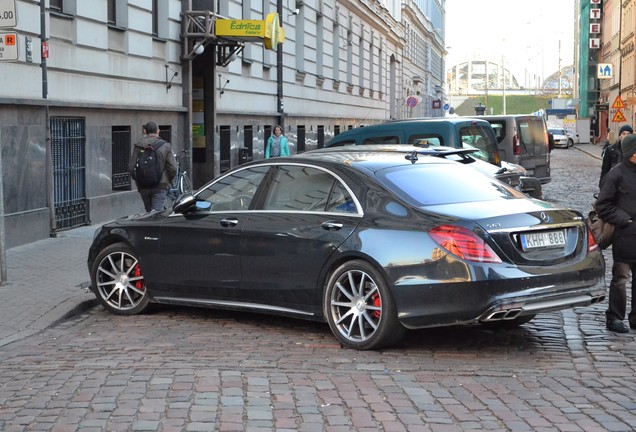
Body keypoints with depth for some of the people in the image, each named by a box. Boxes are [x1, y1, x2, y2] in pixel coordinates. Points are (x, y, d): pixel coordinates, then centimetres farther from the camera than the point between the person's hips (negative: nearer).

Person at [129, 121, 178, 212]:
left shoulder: (138, 146, 0)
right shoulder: (165, 146, -2)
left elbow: (131, 168, -3)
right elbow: (173, 168, -6)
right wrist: (167, 181, 12)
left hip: (143, 187, 2)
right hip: (160, 186, -2)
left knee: (149, 211, 17)